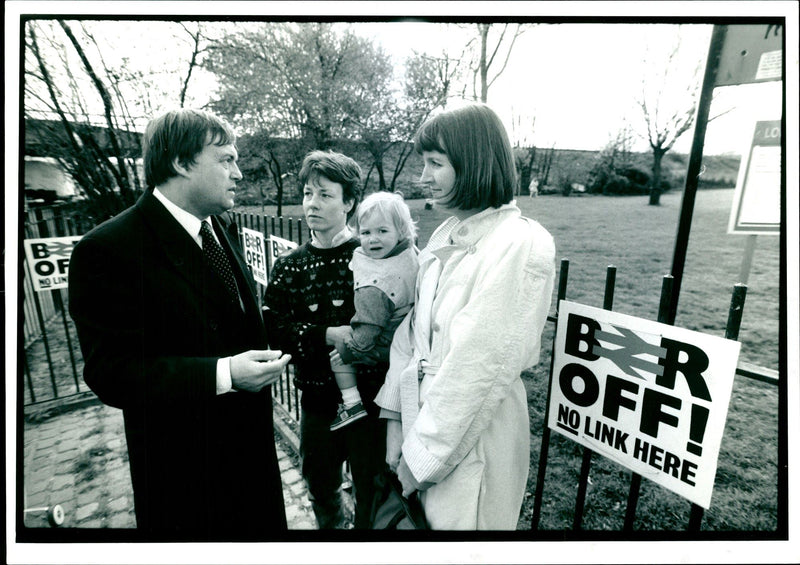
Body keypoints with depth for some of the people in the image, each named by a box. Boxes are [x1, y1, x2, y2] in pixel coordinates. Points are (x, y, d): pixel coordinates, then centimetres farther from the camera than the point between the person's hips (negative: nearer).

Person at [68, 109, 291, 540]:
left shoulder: (222, 228, 3)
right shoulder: (109, 250, -20)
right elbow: (111, 373, -22)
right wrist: (224, 374, -30)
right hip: (183, 468, -6)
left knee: (263, 529, 24)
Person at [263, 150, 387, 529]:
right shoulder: (289, 266, 1)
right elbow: (273, 328, -7)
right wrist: (328, 335, -19)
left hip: (369, 398, -3)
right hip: (317, 401, 4)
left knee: (371, 495, 14)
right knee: (320, 488, 25)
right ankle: (332, 525, 53)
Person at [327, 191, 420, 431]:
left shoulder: (374, 287, -35)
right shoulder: (412, 254, -11)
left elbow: (370, 328, -28)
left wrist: (349, 351, -12)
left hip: (384, 345, -8)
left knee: (337, 355, 5)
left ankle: (352, 404, 9)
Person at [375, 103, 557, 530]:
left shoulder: (522, 245, -19)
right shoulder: (445, 236, 3)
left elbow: (481, 366, -21)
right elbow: (414, 329, 3)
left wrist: (423, 455, -13)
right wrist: (395, 416, 1)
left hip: (472, 437, -6)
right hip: (424, 413, 6)